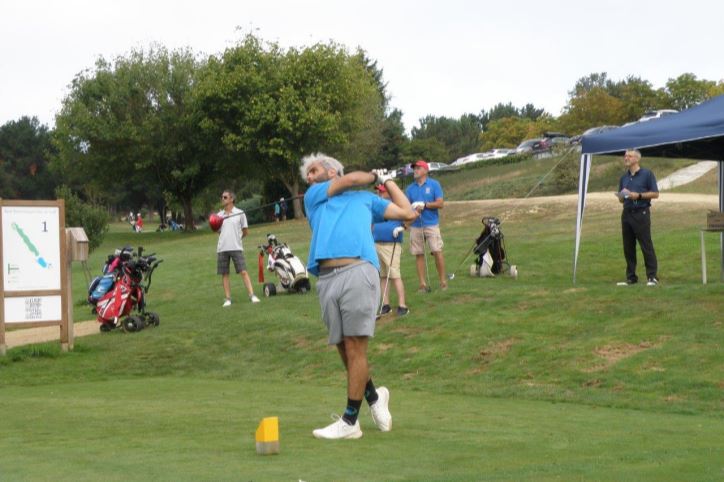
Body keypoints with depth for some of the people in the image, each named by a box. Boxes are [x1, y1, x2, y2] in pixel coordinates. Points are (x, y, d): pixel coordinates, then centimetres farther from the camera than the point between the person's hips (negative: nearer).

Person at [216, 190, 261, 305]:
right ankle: (228, 299, 7)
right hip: (222, 248, 3)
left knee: (243, 272, -10)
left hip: (236, 248, -3)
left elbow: (246, 232, 9)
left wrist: (236, 237, 6)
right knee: (224, 274, 2)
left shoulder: (239, 213, 3)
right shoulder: (219, 215, 12)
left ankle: (252, 295, -11)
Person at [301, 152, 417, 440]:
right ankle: (373, 396, 26)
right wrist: (374, 176, 31)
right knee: (343, 349, 3)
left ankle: (350, 421, -6)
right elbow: (350, 179, 14)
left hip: (359, 273, -3)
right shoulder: (313, 197, 27)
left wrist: (386, 181, 32)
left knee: (355, 348, -9)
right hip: (326, 279, 3)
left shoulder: (366, 199, 26)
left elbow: (408, 213, 24)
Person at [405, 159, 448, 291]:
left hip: (431, 224, -3)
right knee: (419, 254, 2)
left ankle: (443, 281, -1)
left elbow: (440, 203, -6)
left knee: (437, 252, -8)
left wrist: (424, 205, -14)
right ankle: (423, 284, 6)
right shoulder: (410, 188, 12)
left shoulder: (434, 185, 2)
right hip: (415, 225, 3)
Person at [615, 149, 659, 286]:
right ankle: (631, 277, 12)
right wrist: (621, 196, -3)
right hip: (627, 213, 6)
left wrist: (638, 195, -15)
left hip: (641, 213, -6)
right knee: (628, 247, 5)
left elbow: (655, 193, -3)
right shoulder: (624, 178, 16)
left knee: (646, 246, -7)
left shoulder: (647, 174, -1)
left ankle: (652, 277, -4)